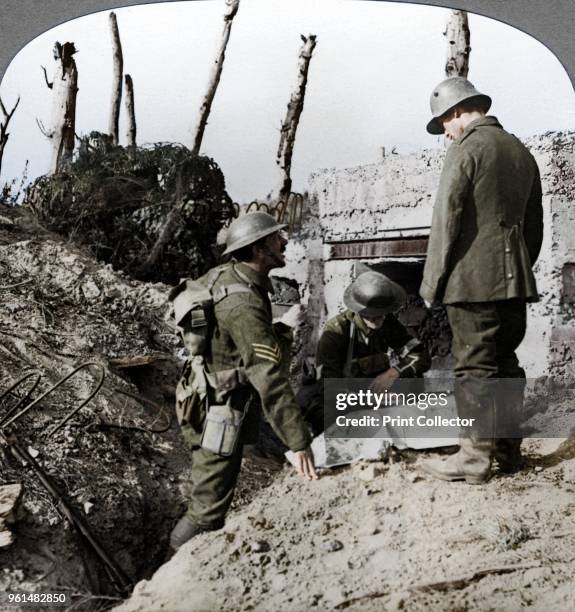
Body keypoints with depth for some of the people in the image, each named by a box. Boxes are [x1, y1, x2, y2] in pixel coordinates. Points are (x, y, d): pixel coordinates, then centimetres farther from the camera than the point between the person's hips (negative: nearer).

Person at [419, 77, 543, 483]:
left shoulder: (466, 149, -8)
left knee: (475, 367, -3)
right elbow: (534, 224, 19)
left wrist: (433, 282, -7)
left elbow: (447, 220, -12)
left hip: (473, 278, -8)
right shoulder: (521, 152, 16)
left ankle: (475, 457, 3)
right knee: (505, 363, 13)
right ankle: (508, 449, 22)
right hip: (514, 278, 8)